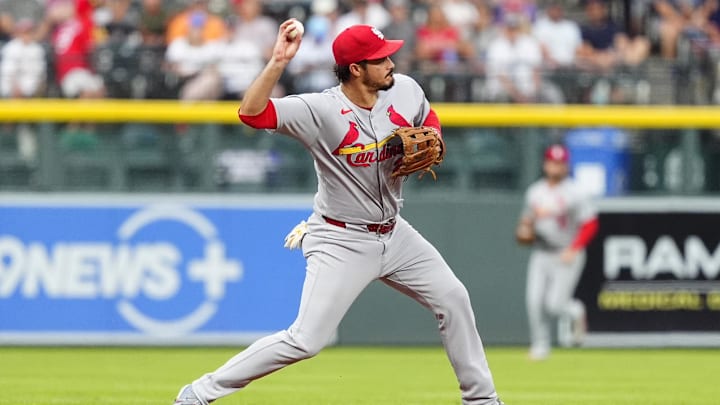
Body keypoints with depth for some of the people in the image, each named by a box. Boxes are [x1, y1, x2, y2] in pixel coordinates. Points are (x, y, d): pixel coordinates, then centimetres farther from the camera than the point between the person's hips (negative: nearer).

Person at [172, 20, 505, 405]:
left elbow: (429, 120, 16)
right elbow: (251, 112, -34)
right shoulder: (320, 110, -24)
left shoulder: (405, 90, -6)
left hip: (394, 233, 7)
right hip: (341, 241, -7)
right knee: (305, 340, -13)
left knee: (453, 298, 9)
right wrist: (278, 61, -42)